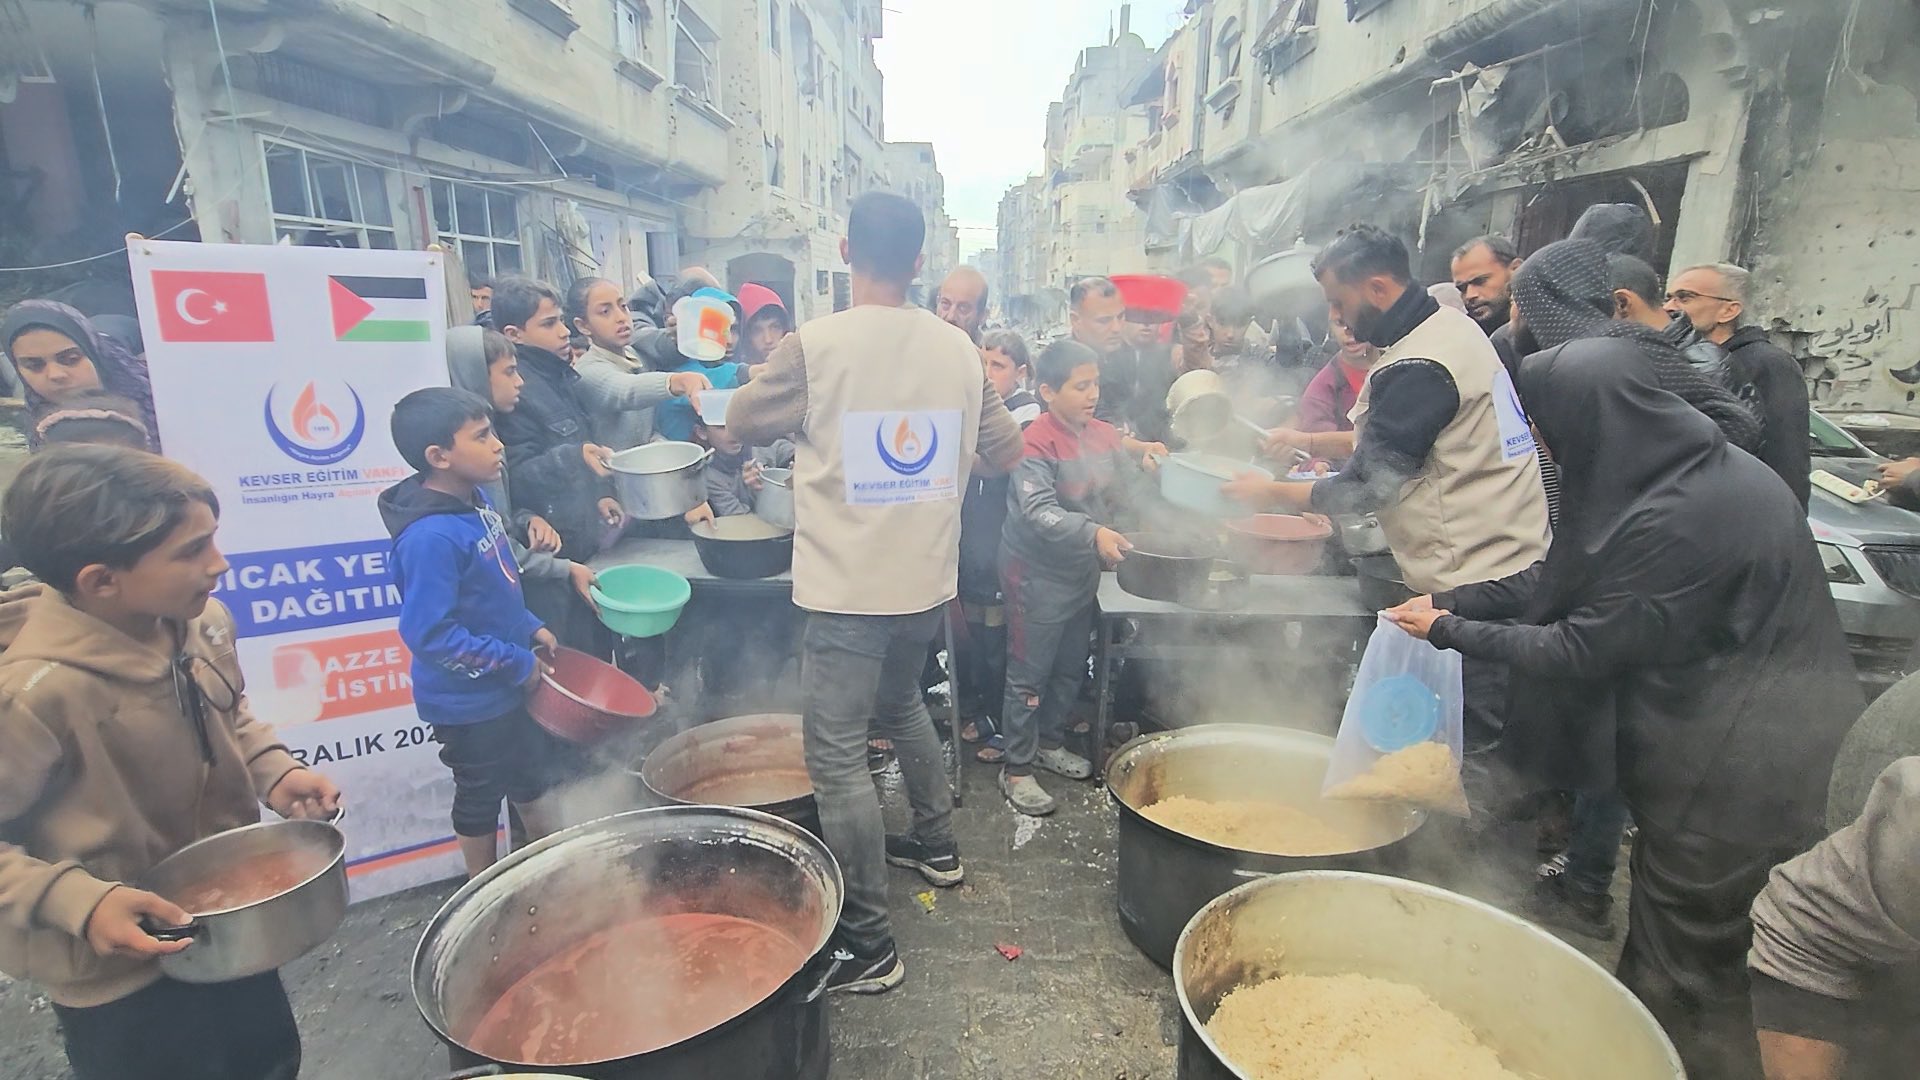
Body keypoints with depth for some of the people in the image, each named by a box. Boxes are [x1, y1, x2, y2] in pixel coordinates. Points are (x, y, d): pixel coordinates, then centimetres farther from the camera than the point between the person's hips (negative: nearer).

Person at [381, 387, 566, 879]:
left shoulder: (476, 502, -3)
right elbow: (430, 634, -30)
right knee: (481, 800, 14)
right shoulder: (430, 536, -30)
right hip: (470, 702, -8)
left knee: (535, 775, 24)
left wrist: (531, 628, 4)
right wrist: (516, 664, -22)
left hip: (512, 686, 8)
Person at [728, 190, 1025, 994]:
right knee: (902, 704, 29)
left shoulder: (814, 345, -13)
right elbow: (1003, 449, 10)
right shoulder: (958, 348, 1)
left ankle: (867, 945, 9)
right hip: (927, 575, 6)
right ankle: (936, 843, 43)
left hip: (848, 585, -6)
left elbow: (741, 423, 2)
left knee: (838, 755, 2)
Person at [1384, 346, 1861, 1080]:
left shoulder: (1676, 517, -29)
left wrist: (1448, 630, -10)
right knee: (1666, 942, 24)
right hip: (1724, 749, 9)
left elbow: (1579, 650, -21)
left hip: (1737, 771, -9)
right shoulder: (1685, 467, 1)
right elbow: (1556, 581, 7)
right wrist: (1449, 599, 4)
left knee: (1684, 972, 11)